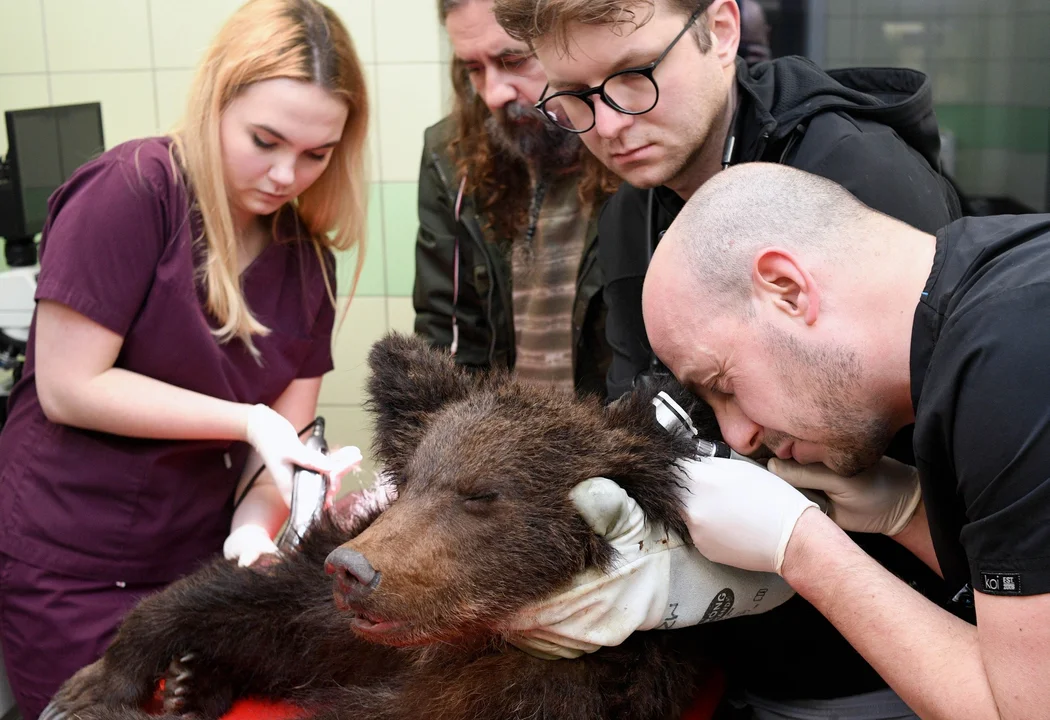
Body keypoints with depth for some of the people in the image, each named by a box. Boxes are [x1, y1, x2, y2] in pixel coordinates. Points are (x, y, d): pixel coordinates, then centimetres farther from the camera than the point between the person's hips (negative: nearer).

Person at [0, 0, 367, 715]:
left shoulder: (307, 254, 0)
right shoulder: (130, 192, -17)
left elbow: (288, 432, -1)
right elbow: (68, 388, -19)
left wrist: (256, 524, -19)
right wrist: (249, 420, -22)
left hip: (201, 555, 5)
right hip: (72, 570, -5)